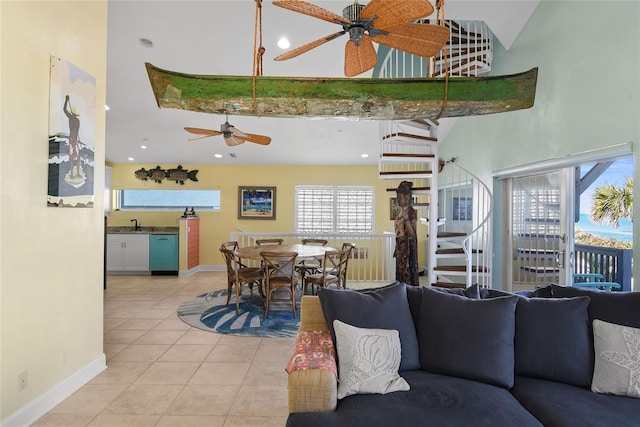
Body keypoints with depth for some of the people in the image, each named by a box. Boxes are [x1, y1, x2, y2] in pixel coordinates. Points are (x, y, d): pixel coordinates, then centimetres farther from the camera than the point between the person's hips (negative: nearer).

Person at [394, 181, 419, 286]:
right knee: (400, 271, 11)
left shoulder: (412, 212, -13)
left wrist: (406, 218, -31)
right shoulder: (399, 211, 9)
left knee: (409, 271, -2)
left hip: (408, 246, -7)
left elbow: (412, 233, -20)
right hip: (400, 245, 8)